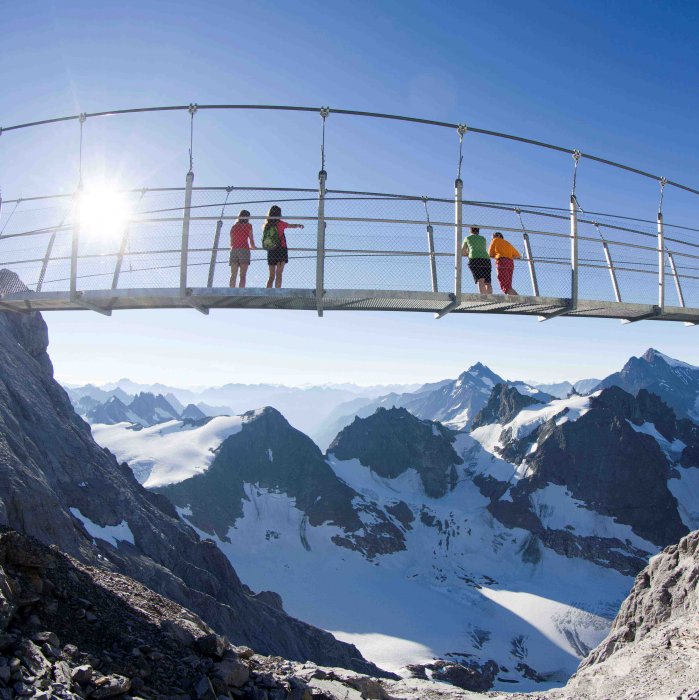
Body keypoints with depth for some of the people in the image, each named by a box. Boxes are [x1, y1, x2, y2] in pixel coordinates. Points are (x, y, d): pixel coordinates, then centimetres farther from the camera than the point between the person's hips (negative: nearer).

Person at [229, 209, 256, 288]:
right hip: (244, 250, -3)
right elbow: (251, 240, 3)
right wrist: (253, 247, 23)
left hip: (234, 250, 3)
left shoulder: (234, 226, 15)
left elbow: (231, 242, 15)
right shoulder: (248, 226, 5)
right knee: (243, 276, -7)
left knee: (233, 275, -3)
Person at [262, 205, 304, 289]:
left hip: (270, 253, 4)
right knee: (278, 274, -8)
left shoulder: (266, 225, 3)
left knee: (271, 276, 10)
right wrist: (299, 225, 31)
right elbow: (292, 226, 10)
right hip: (281, 250, -4)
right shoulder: (280, 224, -6)